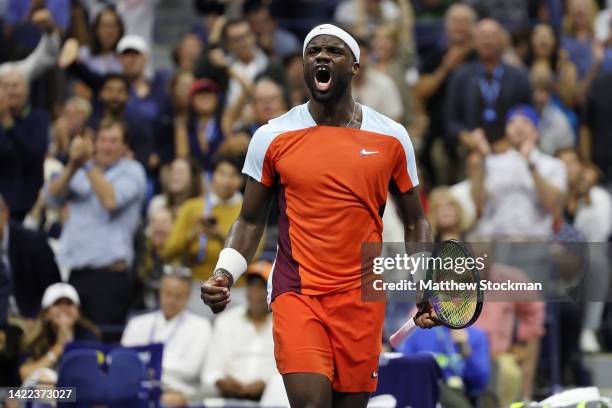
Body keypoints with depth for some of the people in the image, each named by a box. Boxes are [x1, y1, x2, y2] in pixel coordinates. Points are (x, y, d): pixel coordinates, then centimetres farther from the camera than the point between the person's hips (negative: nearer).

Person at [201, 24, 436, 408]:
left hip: (362, 298, 2)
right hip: (296, 294, -1)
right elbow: (251, 221, 10)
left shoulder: (391, 138, 4)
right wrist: (224, 275, -6)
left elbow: (416, 222, 14)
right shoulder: (273, 137, 2)